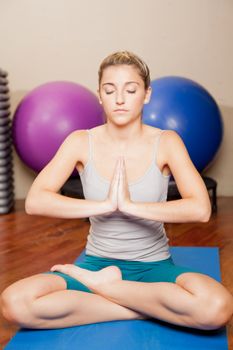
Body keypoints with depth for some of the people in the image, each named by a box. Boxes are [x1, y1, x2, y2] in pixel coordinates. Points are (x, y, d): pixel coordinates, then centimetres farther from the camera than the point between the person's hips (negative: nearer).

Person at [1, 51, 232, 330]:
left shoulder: (165, 142, -6)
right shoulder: (81, 142, -4)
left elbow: (200, 209, -19)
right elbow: (34, 201, -17)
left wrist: (129, 205, -26)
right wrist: (105, 204, -25)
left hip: (153, 266, -1)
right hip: (96, 262, 1)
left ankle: (98, 285, -11)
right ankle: (151, 308, -14)